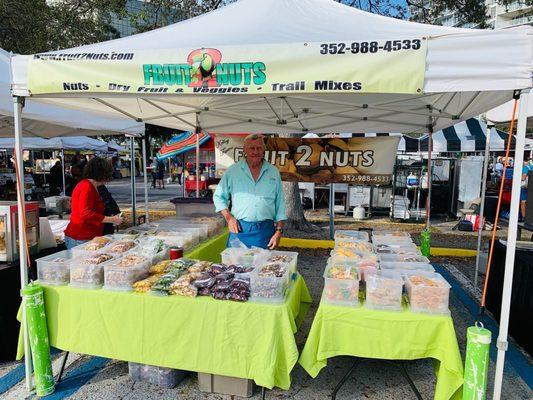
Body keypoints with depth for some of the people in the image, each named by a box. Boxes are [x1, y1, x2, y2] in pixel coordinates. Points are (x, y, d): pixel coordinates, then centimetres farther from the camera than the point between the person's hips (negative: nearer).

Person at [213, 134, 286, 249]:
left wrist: (278, 231, 1)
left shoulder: (273, 172, 7)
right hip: (239, 229, -1)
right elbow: (219, 197, 10)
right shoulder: (233, 171, 4)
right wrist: (229, 217, -4)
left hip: (265, 232, 1)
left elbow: (280, 204, 7)